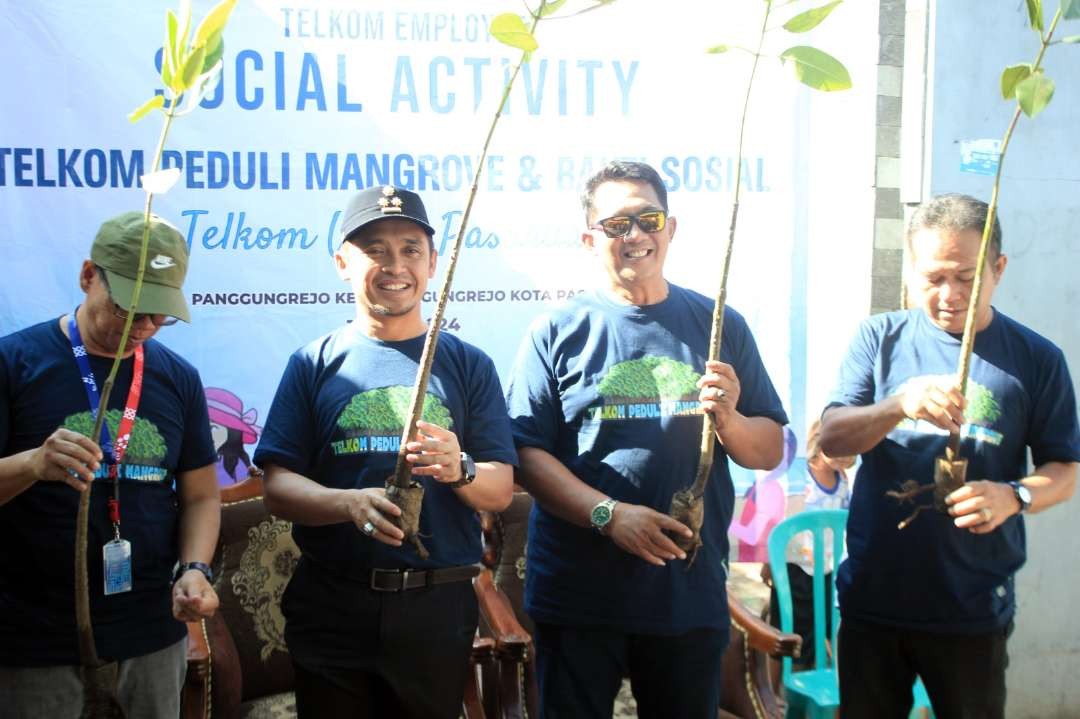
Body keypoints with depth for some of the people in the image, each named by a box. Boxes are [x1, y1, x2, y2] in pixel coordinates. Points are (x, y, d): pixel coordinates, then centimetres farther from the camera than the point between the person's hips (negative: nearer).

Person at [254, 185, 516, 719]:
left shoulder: (468, 365, 5)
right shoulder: (314, 364, 3)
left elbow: (501, 490, 2)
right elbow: (277, 489, -3)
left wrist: (459, 470, -21)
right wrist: (350, 503, -22)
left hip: (438, 608, 1)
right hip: (332, 608, 0)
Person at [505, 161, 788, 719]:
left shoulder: (720, 326, 7)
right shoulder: (558, 332, 0)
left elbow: (769, 452, 9)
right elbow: (526, 452, -7)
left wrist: (728, 420, -12)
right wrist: (608, 514, -19)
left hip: (692, 590, 2)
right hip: (579, 594, -2)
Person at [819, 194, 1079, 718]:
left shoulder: (1036, 359, -1)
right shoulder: (879, 339, 1)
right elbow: (831, 439, -7)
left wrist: (1015, 495, -21)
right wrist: (899, 405, -27)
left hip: (973, 611, -1)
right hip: (872, 598, 1)